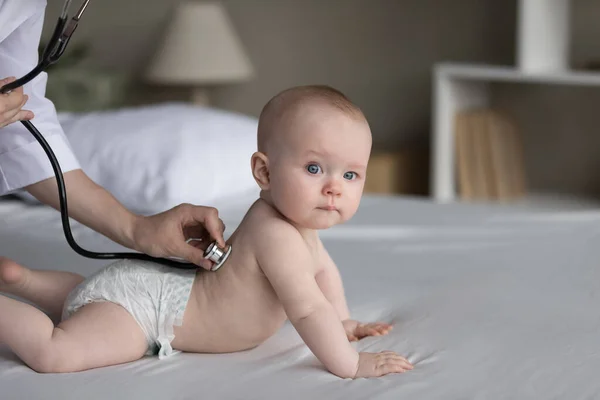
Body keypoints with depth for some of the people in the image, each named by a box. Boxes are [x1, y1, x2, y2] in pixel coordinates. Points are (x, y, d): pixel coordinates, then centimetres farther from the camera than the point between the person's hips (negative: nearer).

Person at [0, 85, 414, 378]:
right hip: (144, 304, -11)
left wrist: (342, 321, 19)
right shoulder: (276, 235, -30)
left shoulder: (298, 219, 2)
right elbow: (306, 309, -34)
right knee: (53, 353, -25)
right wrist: (350, 365, -29)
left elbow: (323, 267, 22)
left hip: (160, 281, 11)